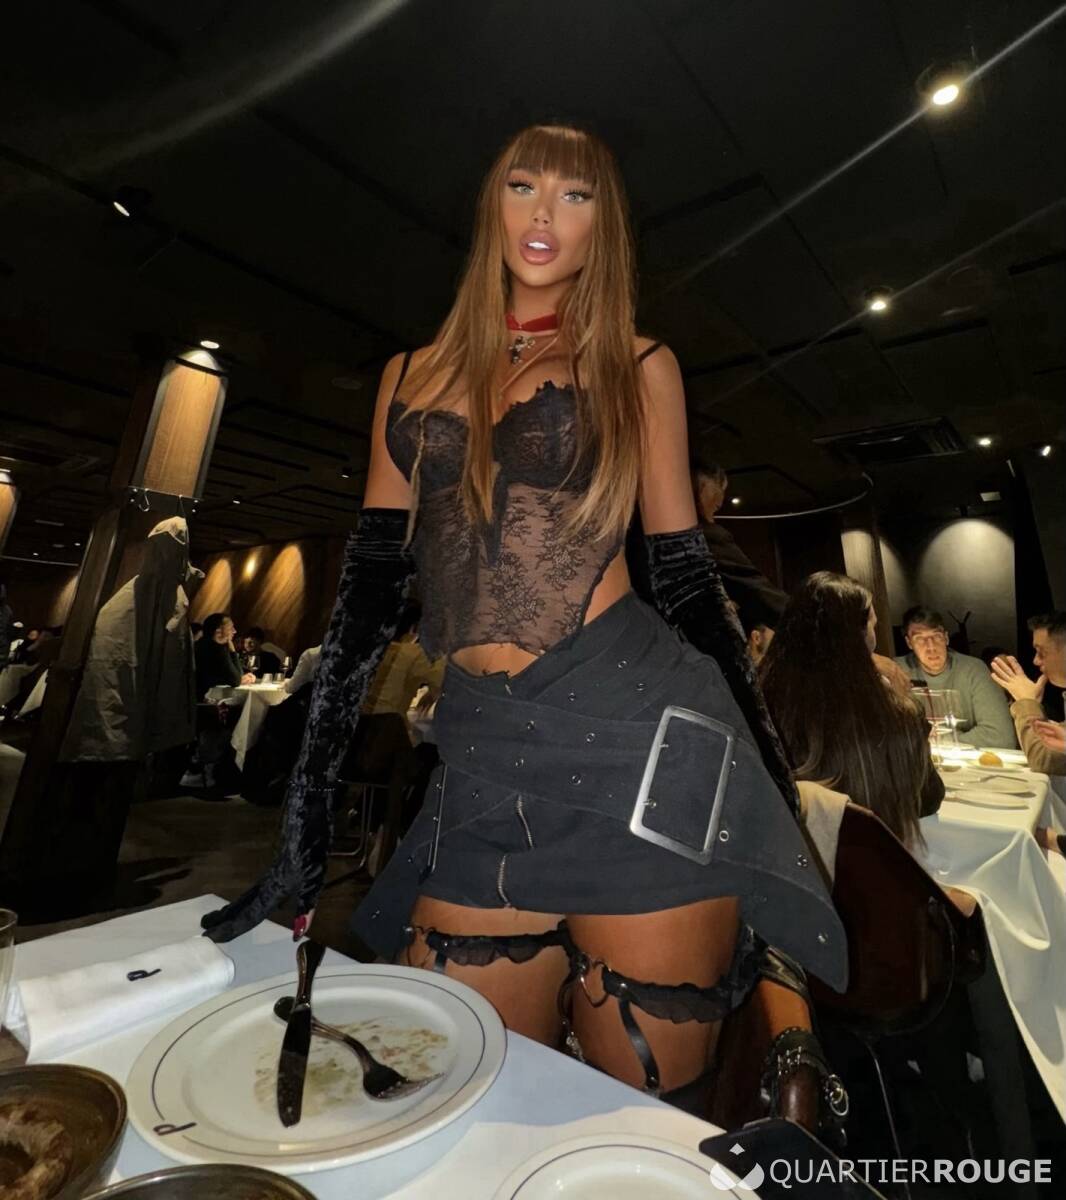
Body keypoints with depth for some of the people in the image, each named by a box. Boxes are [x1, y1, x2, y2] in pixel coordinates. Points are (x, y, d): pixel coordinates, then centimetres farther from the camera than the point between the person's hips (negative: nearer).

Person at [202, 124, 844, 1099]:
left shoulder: (638, 366, 9)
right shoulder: (414, 378, 15)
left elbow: (687, 572, 7)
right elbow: (372, 586, 9)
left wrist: (776, 779, 4)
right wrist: (307, 822, 7)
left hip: (637, 739, -2)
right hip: (483, 761, 3)